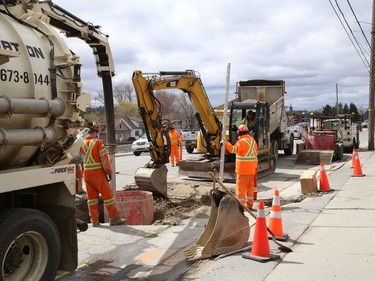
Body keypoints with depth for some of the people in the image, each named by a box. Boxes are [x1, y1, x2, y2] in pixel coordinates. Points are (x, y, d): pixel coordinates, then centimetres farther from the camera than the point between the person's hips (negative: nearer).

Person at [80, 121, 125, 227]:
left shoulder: (83, 143, 6)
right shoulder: (98, 142, -10)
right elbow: (104, 159, -13)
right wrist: (109, 172, -6)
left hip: (86, 172, 6)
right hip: (98, 172, -5)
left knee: (91, 197, 11)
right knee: (107, 195, 2)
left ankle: (94, 220, 15)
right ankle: (114, 218, 5)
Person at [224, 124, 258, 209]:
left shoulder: (241, 141, -15)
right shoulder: (252, 140, 12)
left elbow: (233, 149, -28)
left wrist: (225, 143, -23)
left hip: (243, 169, -8)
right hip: (252, 168, 8)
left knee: (241, 187, -3)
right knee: (250, 186, 13)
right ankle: (249, 205, 19)